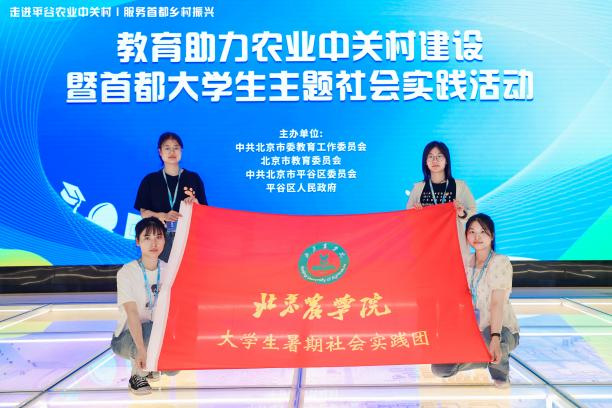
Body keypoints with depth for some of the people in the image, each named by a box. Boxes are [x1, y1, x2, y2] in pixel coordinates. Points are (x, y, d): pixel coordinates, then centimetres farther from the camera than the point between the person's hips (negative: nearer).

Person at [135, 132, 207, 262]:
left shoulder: (193, 178, 8)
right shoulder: (150, 180, 8)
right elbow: (144, 213, 3)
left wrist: (195, 203, -13)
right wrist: (164, 216, -14)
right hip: (160, 237, 0)